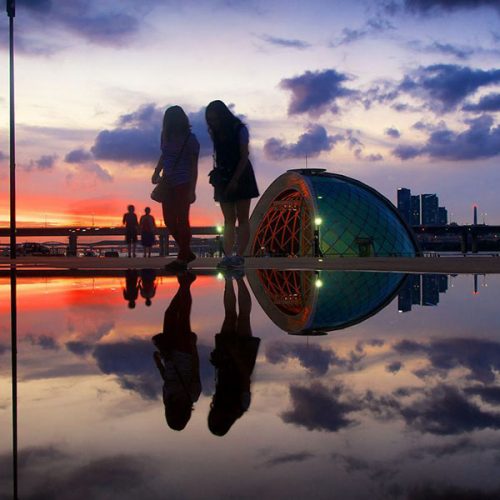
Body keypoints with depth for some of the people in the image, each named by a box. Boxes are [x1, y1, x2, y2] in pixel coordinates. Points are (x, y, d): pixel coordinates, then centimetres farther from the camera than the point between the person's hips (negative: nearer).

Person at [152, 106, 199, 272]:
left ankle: (182, 258, 3)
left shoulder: (189, 139, -8)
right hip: (168, 183, 6)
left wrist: (192, 190, -11)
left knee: (181, 220, -4)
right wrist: (156, 172, 6)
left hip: (183, 183, -6)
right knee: (169, 220, 7)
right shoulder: (166, 135, 7)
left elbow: (194, 166, -6)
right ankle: (187, 252, 21)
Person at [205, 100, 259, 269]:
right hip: (223, 179, 5)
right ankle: (227, 256, -8)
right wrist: (216, 176, -6)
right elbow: (218, 158, 8)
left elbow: (244, 157, -11)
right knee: (228, 220, -1)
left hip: (240, 177, -5)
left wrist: (235, 180, -18)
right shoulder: (216, 134, 8)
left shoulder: (239, 129, -7)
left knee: (242, 219, -5)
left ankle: (239, 255, -10)